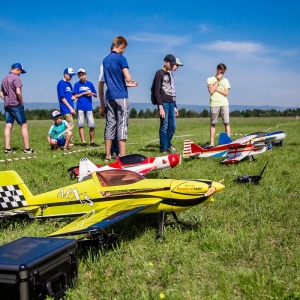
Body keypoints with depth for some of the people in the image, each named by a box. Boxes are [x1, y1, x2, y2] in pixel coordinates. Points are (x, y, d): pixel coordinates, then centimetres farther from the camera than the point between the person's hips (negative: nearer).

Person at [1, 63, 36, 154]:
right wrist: (21, 102, -9)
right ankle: (27, 149, -5)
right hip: (16, 105, -8)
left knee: (8, 126, 5)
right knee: (24, 125, -3)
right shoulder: (16, 78, -9)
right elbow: (18, 92, -20)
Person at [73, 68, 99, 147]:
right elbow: (75, 96, -1)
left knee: (92, 125, -1)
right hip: (80, 107, -2)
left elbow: (95, 95, 14)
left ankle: (92, 142, 9)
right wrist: (85, 93, -9)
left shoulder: (90, 84, 11)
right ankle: (83, 142, -1)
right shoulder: (77, 84, 5)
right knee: (81, 125, -3)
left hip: (89, 107, 2)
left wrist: (92, 93, -8)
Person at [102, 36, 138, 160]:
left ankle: (108, 155, 10)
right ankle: (122, 155, -6)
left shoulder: (105, 60, 13)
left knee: (110, 125, 8)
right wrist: (131, 81, 9)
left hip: (110, 97, 6)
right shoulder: (121, 58, -9)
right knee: (122, 126, -5)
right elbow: (128, 78, -15)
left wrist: (129, 84, 27)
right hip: (121, 96, -6)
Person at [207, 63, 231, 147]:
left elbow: (226, 93, 1)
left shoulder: (225, 80, 14)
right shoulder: (210, 79, 8)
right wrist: (218, 81, -3)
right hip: (214, 104, -1)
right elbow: (211, 91, -7)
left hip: (224, 104, 2)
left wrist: (215, 89, -4)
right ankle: (212, 143, 2)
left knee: (226, 122, -5)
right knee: (213, 124, 1)